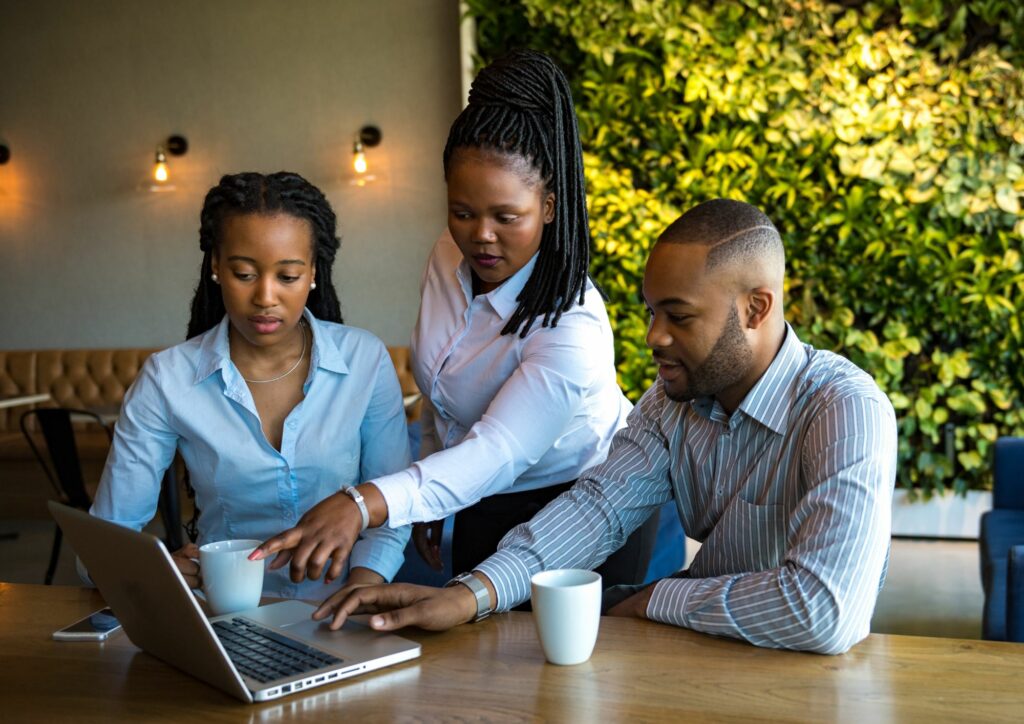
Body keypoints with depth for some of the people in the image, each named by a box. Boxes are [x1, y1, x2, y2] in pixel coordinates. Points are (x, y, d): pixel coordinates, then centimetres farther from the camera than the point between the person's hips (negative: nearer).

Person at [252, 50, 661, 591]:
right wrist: (428, 503, 11)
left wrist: (363, 504, -54)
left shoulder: (571, 329, -31)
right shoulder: (450, 255, -8)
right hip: (484, 511, 7)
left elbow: (495, 454, -41)